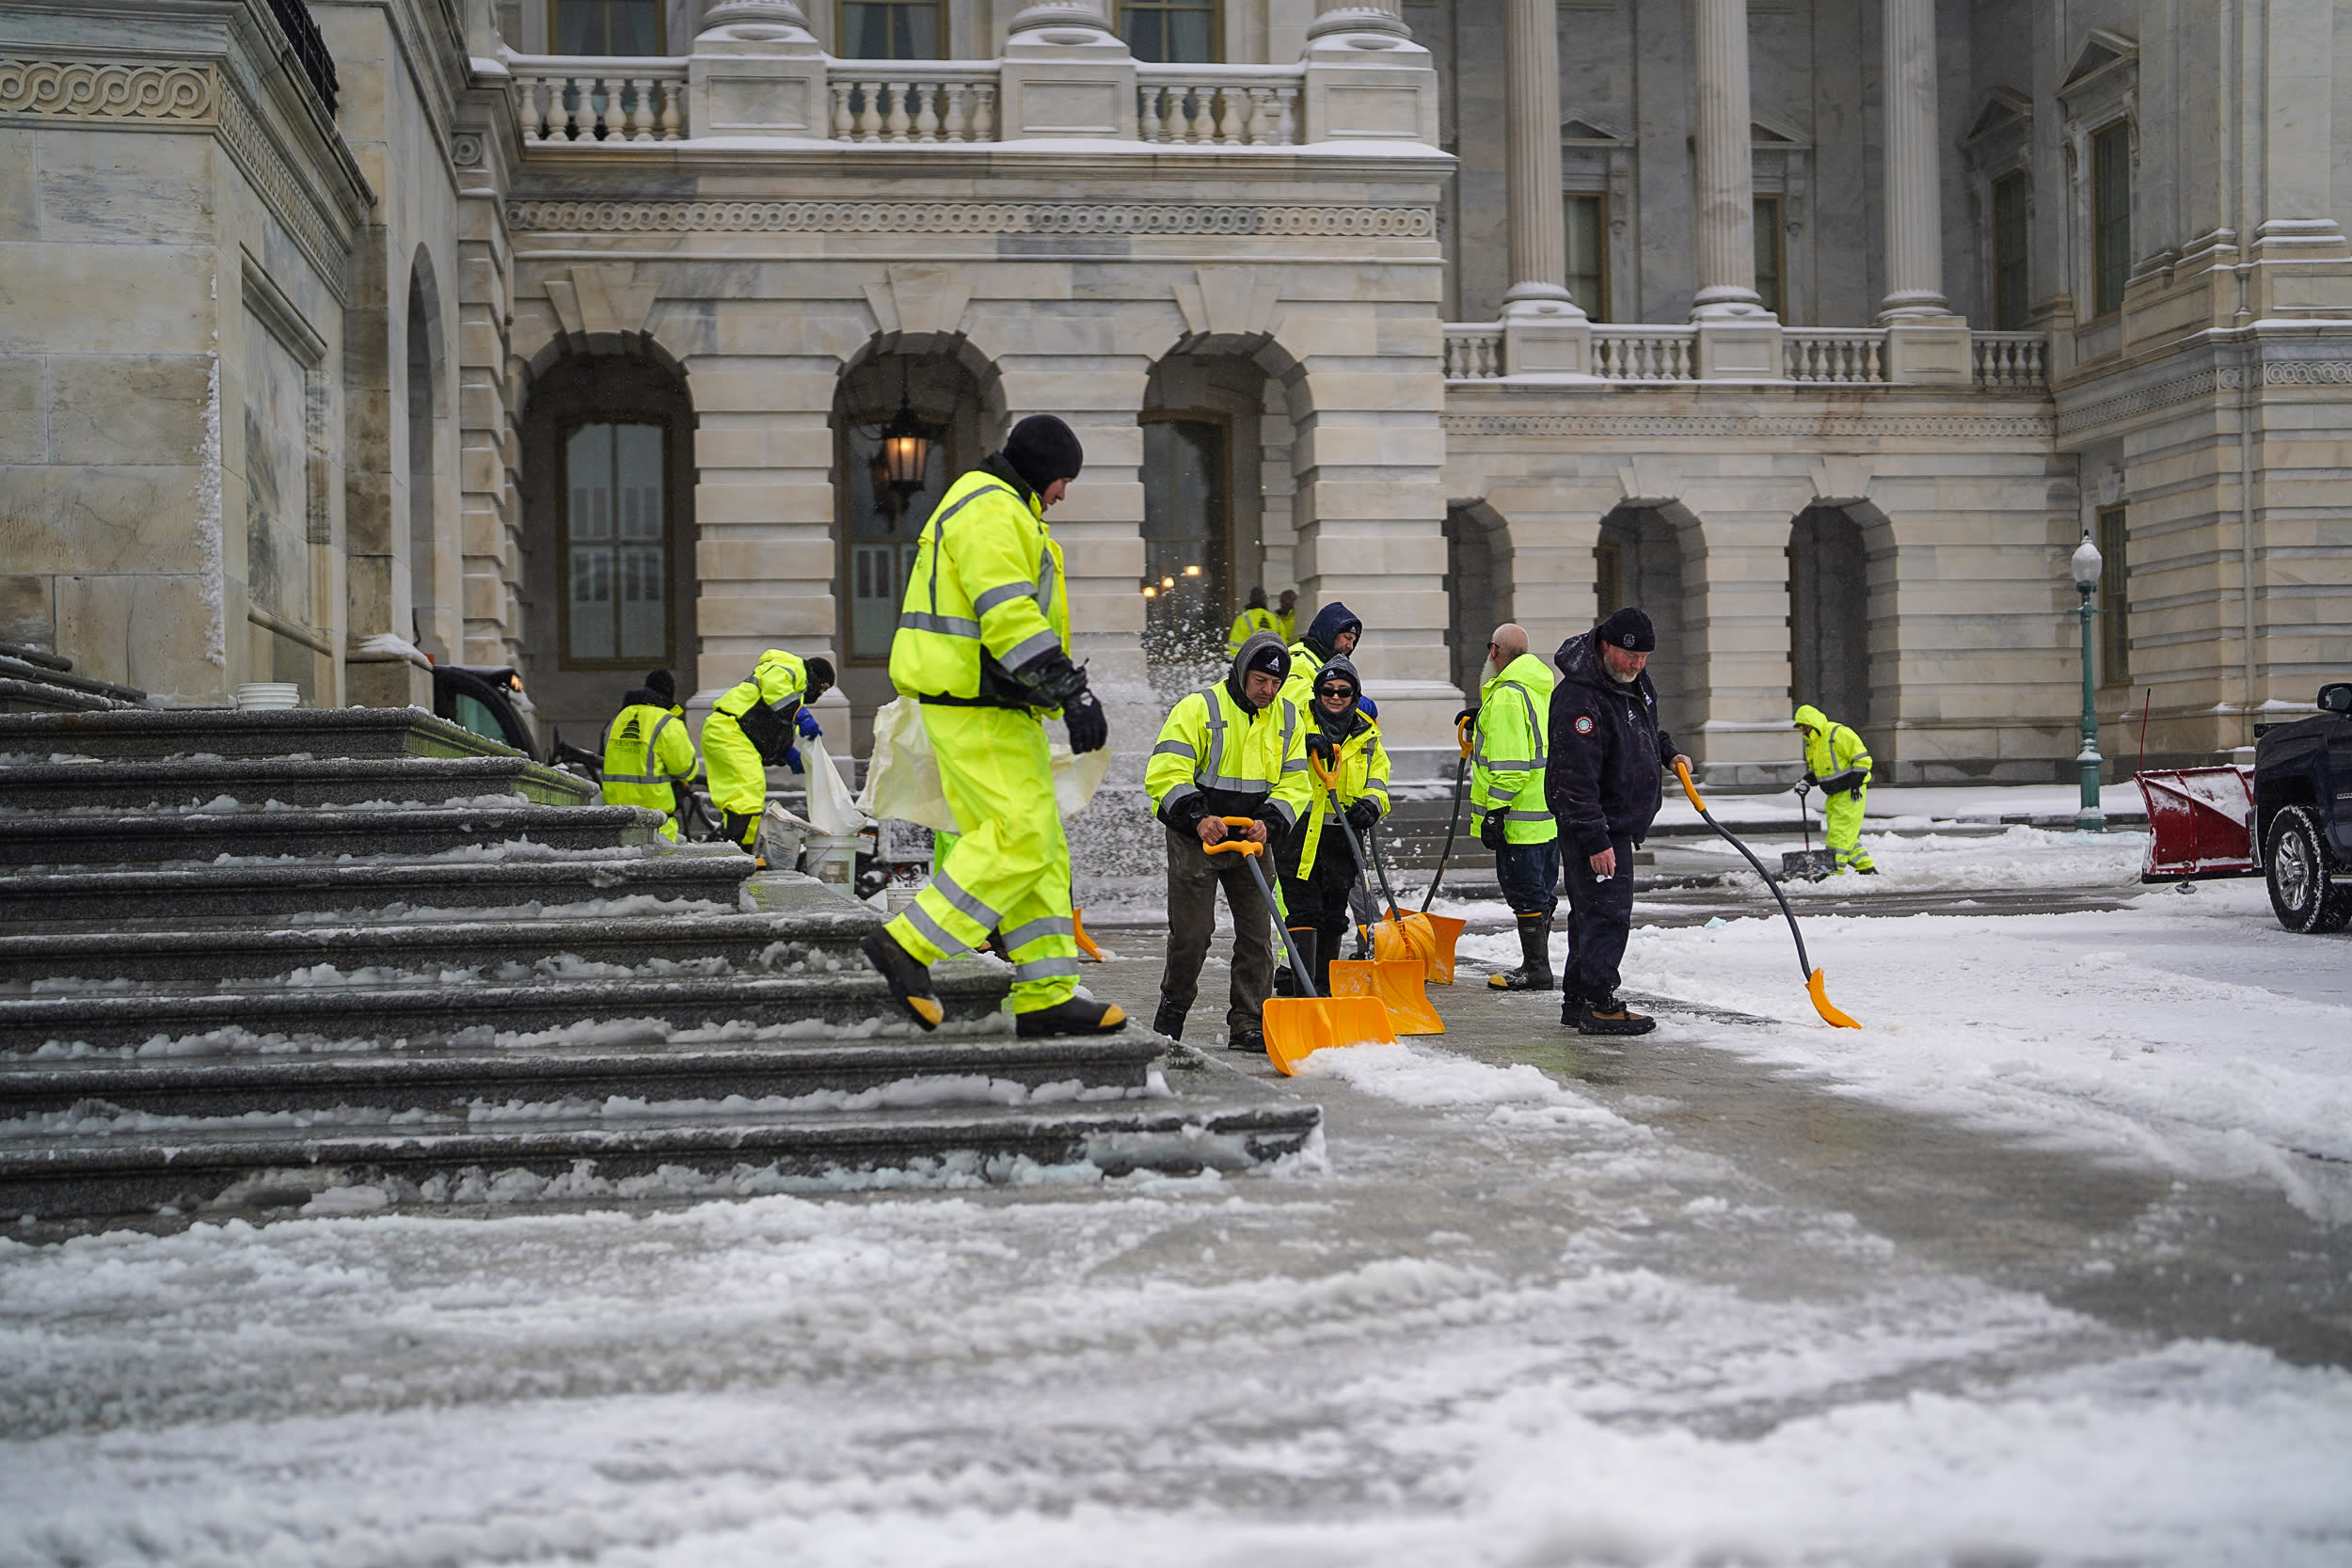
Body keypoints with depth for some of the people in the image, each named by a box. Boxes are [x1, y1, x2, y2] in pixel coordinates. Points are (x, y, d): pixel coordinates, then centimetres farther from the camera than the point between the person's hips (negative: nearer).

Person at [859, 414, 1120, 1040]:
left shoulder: (999, 509, 25)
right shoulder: (991, 510, -11)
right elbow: (1009, 616, -23)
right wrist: (1073, 691, -26)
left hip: (994, 710, 11)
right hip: (976, 709, -11)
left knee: (1042, 848, 7)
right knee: (1020, 838, -16)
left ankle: (1046, 996, 6)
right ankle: (909, 946, -11)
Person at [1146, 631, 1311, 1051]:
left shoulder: (1288, 719, 4)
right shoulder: (1199, 709, -12)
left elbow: (1294, 784, 4)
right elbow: (1165, 774, -17)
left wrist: (1269, 822, -15)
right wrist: (1197, 817, -30)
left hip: (1253, 840, 4)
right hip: (1196, 839, -4)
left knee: (1257, 933, -1)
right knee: (1191, 933, -2)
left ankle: (1247, 1025, 5)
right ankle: (1173, 1007, 22)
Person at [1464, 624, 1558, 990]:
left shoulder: (1506, 697, -18)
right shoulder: (1541, 688, 14)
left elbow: (1509, 765, -22)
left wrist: (1494, 812, -20)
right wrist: (1483, 720, 29)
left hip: (1520, 816, -10)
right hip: (1551, 813, 10)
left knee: (1525, 892, -4)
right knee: (1541, 891, 15)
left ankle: (1536, 970, 0)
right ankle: (1537, 966, 23)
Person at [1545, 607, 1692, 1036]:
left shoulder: (1634, 681, 8)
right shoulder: (1579, 698, -23)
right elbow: (1576, 777, -26)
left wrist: (1668, 752, 15)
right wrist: (1596, 839, -28)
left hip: (1619, 821, 10)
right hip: (1593, 826, -10)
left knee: (1591, 911, 14)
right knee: (1608, 910, -11)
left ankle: (1577, 1000, 21)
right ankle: (1597, 1004, -8)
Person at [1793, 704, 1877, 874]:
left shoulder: (1839, 734, -16)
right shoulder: (1810, 742, 12)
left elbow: (1862, 758, -16)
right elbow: (1813, 768, 25)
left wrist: (1855, 783, -20)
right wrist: (1806, 782, 5)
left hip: (1850, 793, -9)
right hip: (1833, 795, 9)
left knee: (1840, 832, -12)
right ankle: (1866, 868, 17)